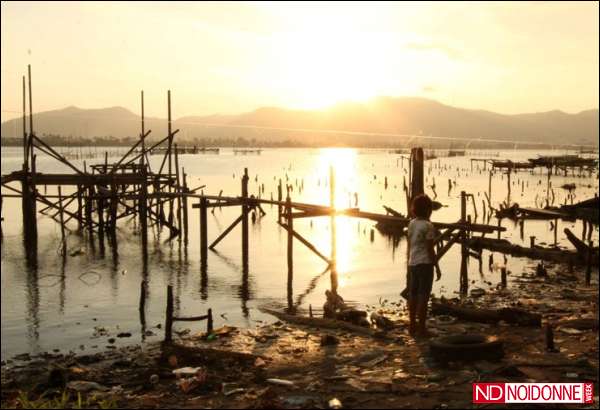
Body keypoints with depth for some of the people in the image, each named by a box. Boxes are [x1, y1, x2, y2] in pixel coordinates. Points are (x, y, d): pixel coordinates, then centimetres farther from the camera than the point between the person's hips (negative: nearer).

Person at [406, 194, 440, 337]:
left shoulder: (411, 224, 8)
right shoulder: (428, 226, -13)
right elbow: (430, 249, -13)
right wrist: (437, 267, -8)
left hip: (413, 264, 7)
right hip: (425, 263, -7)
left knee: (413, 295, 12)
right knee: (423, 296, -2)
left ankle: (412, 326, 20)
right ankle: (421, 328, 0)